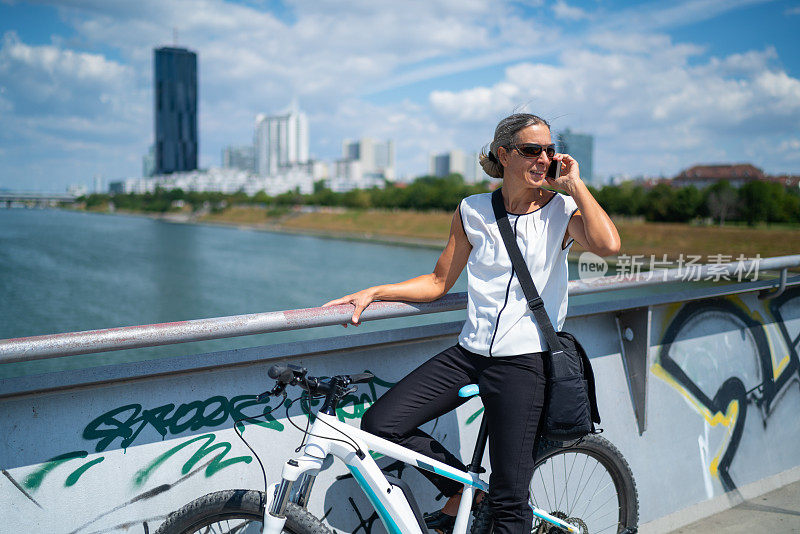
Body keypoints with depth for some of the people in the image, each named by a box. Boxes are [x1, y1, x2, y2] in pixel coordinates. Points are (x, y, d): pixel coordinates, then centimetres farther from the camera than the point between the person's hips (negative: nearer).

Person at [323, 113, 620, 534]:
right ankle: (464, 490, 14)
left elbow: (607, 245, -23)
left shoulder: (562, 211, -2)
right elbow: (439, 282, 11)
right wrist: (373, 293, 1)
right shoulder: (473, 211, 6)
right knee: (380, 424, -6)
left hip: (522, 361, -3)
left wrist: (575, 184, -11)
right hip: (469, 353, 4)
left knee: (509, 499, -1)